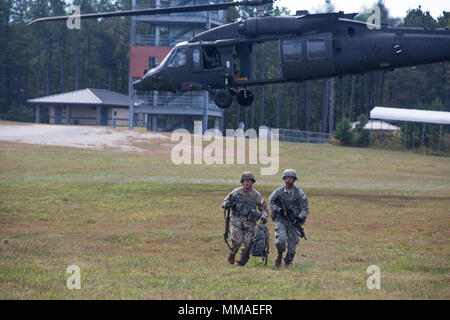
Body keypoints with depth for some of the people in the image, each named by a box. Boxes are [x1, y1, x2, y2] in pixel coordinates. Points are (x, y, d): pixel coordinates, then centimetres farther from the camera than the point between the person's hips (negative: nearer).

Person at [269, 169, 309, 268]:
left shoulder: (299, 194, -5)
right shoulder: (278, 192, -3)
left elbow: (305, 209, -2)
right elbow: (271, 203, 7)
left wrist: (298, 218, -17)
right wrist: (279, 210, -11)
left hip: (293, 221, 1)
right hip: (281, 219, -1)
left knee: (292, 244, 1)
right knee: (281, 239, -22)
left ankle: (287, 263, 21)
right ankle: (280, 254, 9)